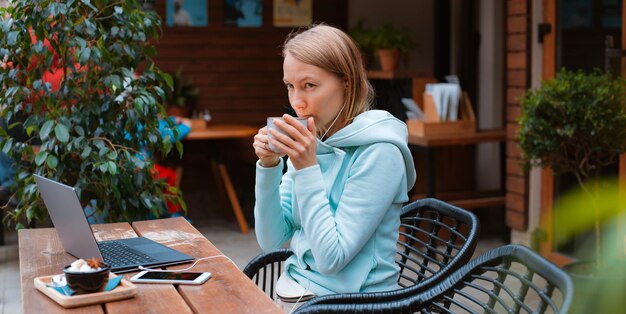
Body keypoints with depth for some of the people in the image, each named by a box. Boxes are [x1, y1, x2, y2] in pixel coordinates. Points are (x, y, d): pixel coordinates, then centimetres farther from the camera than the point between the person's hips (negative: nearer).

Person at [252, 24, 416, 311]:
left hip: (348, 301, -6)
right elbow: (271, 240, 1)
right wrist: (269, 166, -10)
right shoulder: (308, 143, 3)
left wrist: (306, 168, -20)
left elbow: (332, 258, -19)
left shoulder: (378, 153, -16)